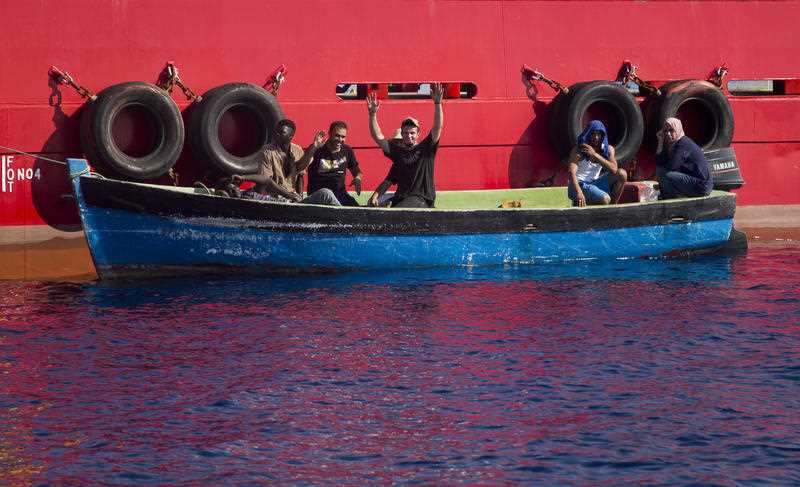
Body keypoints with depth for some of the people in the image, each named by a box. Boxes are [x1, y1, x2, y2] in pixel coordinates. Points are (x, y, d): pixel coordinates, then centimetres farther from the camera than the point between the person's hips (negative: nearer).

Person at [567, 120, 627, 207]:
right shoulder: (579, 150, -12)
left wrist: (595, 154, -21)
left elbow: (614, 169, -15)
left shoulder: (608, 149, 2)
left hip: (595, 183, 6)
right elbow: (572, 173, -23)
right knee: (605, 199, -31)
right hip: (580, 184, -6)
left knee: (622, 174, -12)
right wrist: (578, 192, -40)